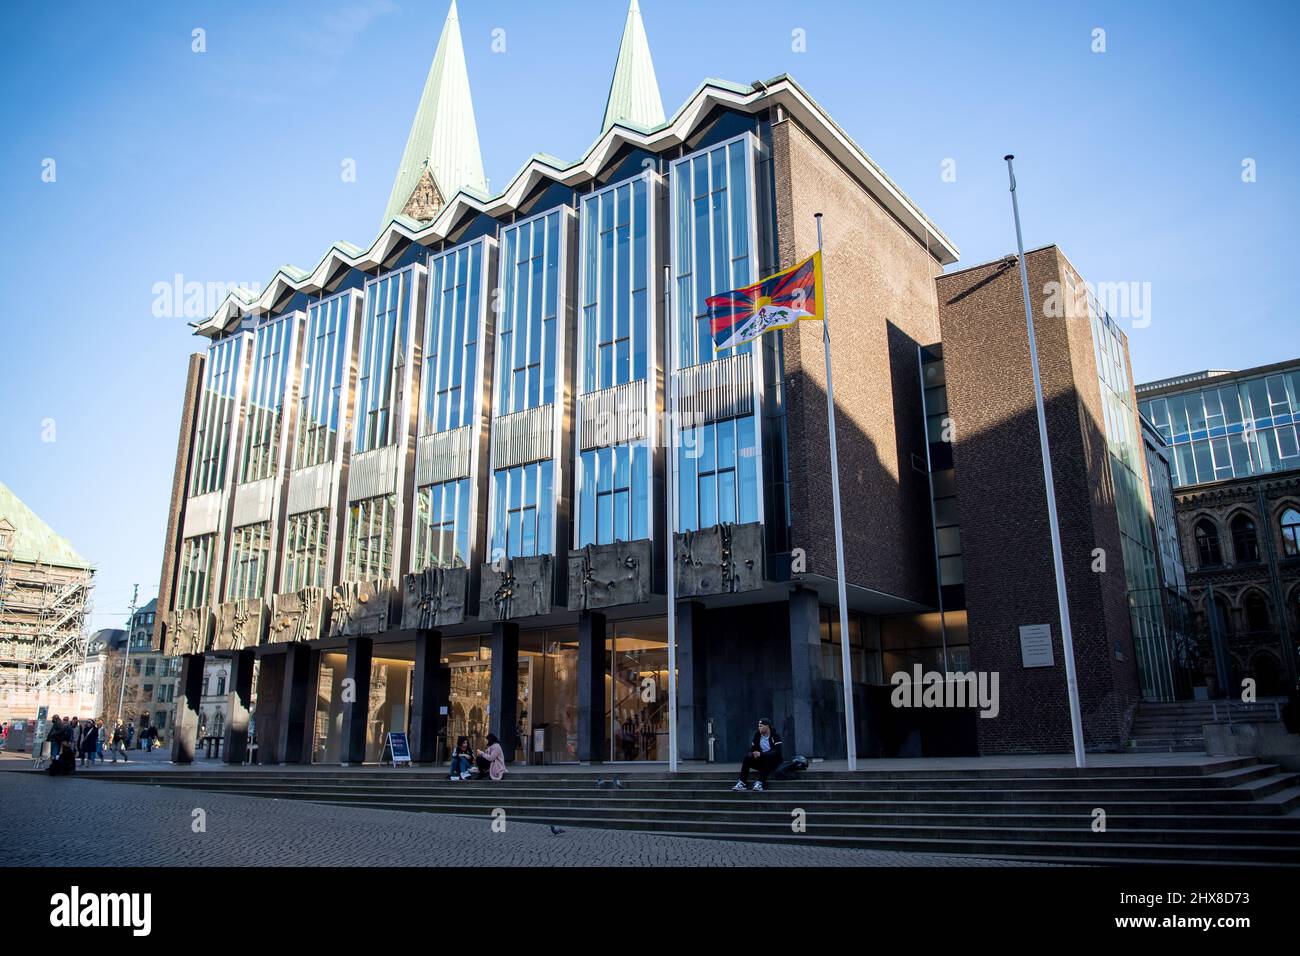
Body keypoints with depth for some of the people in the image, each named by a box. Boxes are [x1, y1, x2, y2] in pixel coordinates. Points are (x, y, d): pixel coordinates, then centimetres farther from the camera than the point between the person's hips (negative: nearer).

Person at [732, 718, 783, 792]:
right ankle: (742, 782, -28)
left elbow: (777, 752, -24)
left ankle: (760, 783, -43)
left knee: (766, 758, -37)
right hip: (761, 760, 5)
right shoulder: (757, 735, 4)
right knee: (747, 757, -20)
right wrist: (755, 754, -15)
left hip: (773, 761, -5)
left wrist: (761, 754, -32)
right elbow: (752, 749, 10)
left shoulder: (775, 736, -11)